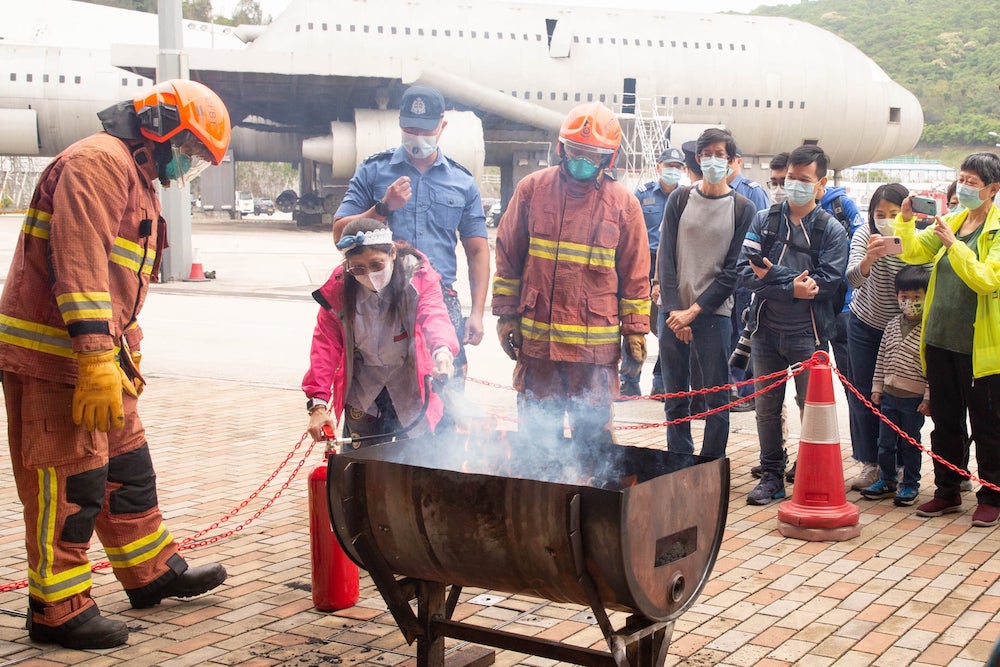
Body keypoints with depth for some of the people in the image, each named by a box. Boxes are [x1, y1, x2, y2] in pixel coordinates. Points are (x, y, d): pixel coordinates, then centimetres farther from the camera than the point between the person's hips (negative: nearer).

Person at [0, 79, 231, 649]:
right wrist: (96, 359, -30)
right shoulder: (99, 161, -14)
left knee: (128, 468, 19)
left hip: (100, 358, 10)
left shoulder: (139, 182, 21)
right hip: (55, 358, -10)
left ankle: (153, 572, 33)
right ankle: (57, 610, 8)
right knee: (70, 485, -4)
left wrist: (127, 357, 29)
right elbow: (80, 262, -25)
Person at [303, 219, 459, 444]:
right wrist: (318, 404, -22)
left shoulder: (419, 277, -20)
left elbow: (434, 316, -38)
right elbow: (325, 346, -14)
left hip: (410, 389, -2)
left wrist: (442, 350, -61)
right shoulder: (338, 287, -15)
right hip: (362, 390, 2)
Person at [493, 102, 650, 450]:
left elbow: (635, 274, 6)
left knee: (593, 433, 3)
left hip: (596, 342, -1)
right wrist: (506, 313, 5)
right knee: (536, 431, 9)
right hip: (536, 339, 1)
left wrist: (635, 330, 4)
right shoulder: (532, 188, 4)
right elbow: (508, 256, 9)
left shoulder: (623, 202, 2)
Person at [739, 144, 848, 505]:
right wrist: (791, 287, -19)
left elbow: (827, 282, -14)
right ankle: (771, 476, 21)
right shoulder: (764, 221, 6)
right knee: (766, 406, 10)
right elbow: (746, 271, -6)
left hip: (808, 334, -3)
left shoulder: (831, 230, 0)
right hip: (766, 330, 3)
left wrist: (773, 275, -15)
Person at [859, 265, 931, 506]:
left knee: (910, 444, 6)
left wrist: (928, 397, -13)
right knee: (885, 442, 11)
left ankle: (910, 484, 20)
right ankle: (887, 480, 26)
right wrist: (877, 387, 11)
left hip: (915, 398, -5)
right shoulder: (893, 326, 7)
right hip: (889, 395, 5)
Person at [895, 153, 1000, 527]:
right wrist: (906, 219, -11)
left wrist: (952, 243, -26)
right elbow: (913, 252, 5)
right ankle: (947, 492, 26)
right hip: (941, 339, 6)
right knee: (945, 421, 14)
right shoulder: (952, 221, 11)